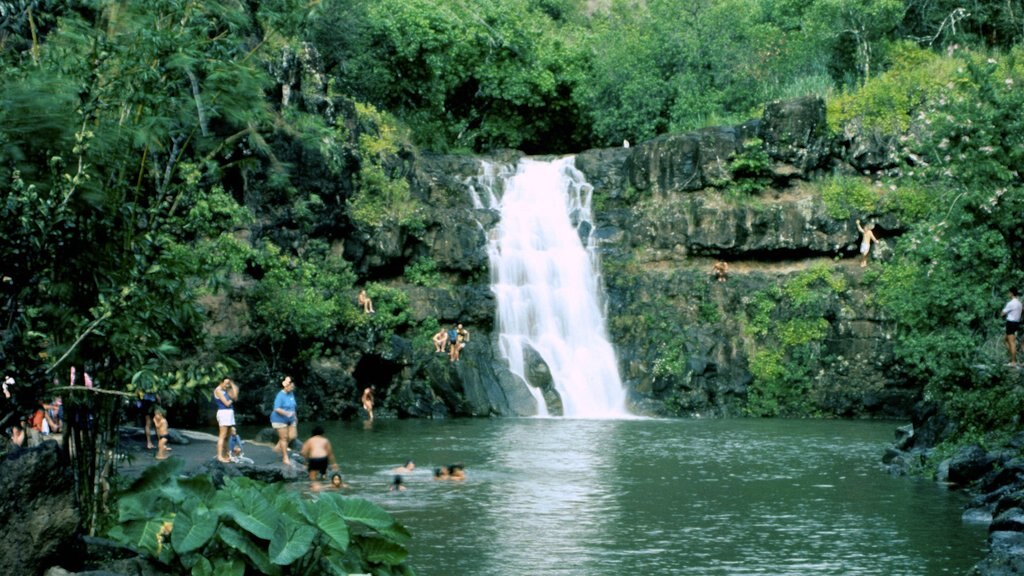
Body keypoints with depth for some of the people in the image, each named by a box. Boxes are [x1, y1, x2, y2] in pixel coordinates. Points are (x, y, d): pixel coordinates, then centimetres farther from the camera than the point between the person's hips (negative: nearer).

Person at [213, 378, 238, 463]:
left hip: (229, 413, 9)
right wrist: (231, 400, 7)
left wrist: (233, 385, 8)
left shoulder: (225, 390, 17)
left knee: (226, 436, 12)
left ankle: (225, 455, 18)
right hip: (223, 412, -9)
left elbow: (235, 397, 8)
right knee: (222, 436, -11)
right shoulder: (218, 390, -9)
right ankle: (220, 456, -14)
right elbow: (227, 403, -14)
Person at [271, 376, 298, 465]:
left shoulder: (291, 393, 4)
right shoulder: (280, 396, -20)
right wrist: (286, 413, -39)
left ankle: (278, 447, 26)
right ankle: (285, 458, 7)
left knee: (293, 436, 2)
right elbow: (277, 409, -26)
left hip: (290, 419, 7)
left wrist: (294, 416, 23)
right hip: (280, 419, -7)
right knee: (284, 438, -3)